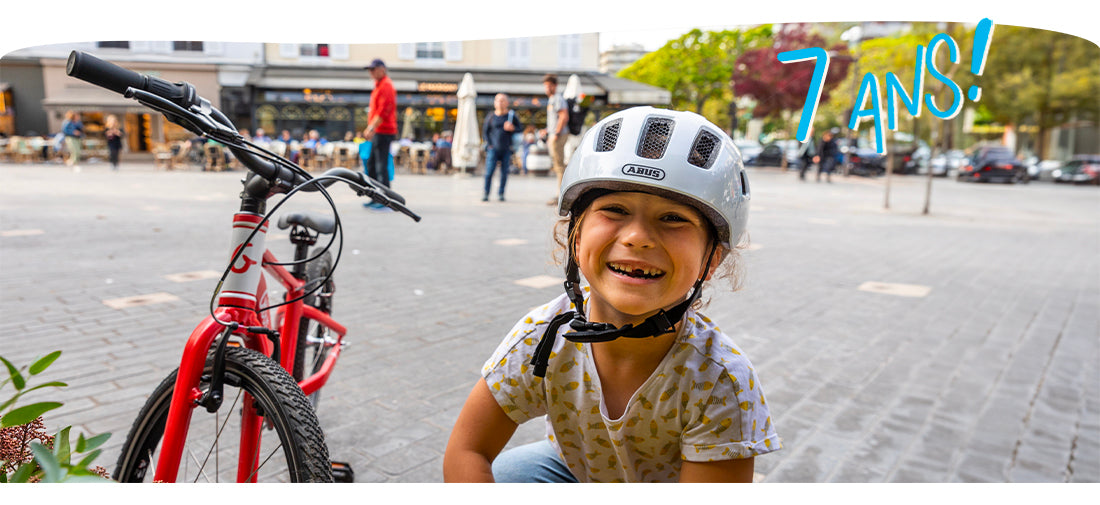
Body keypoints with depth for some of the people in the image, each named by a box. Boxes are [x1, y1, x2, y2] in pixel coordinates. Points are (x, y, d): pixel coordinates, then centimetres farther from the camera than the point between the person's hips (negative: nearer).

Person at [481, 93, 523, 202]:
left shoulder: (512, 115, 4)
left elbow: (520, 127, 9)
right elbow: (485, 131, 10)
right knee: (489, 172, -6)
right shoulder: (490, 117, 4)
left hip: (506, 149, 0)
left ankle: (501, 193, 15)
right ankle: (486, 194, 3)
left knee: (504, 172, 2)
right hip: (493, 149, 0)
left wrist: (512, 128, -11)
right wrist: (489, 143, -1)